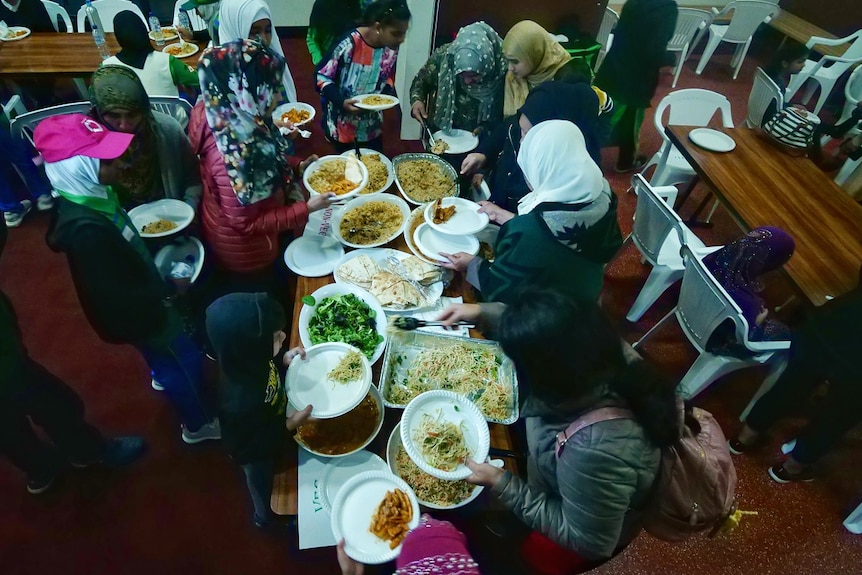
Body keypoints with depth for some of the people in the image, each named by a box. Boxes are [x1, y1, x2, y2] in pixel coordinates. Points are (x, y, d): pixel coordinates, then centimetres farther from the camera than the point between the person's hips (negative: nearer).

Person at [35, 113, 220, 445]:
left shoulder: (91, 195, -10)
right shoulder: (85, 230, -38)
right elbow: (116, 298, -31)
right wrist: (169, 292, -22)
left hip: (144, 301, 8)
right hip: (138, 314, -8)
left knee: (167, 353, 34)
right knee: (186, 360, 12)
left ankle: (164, 377, 66)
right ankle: (198, 425, 36)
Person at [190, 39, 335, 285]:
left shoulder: (227, 115, -11)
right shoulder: (231, 152, -38)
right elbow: (246, 223, -29)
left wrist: (296, 165, -3)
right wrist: (306, 208, -27)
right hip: (245, 253, -8)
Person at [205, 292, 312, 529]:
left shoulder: (245, 360, -27)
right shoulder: (240, 403, -48)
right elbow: (245, 448, -31)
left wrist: (283, 358, -18)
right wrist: (289, 425, -33)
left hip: (270, 436, 7)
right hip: (258, 456, -6)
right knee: (264, 487, 28)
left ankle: (266, 513, 69)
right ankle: (266, 517, 61)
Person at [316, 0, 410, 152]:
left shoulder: (391, 48, -6)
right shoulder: (349, 44, -23)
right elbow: (321, 76, -15)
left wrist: (387, 96, -10)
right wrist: (341, 102, -28)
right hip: (342, 125, -4)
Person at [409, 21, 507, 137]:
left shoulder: (501, 72, -19)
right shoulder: (443, 56, -17)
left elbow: (502, 112, -5)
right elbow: (421, 80, 2)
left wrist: (484, 129, -20)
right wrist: (416, 100, -16)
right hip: (439, 134, 1)